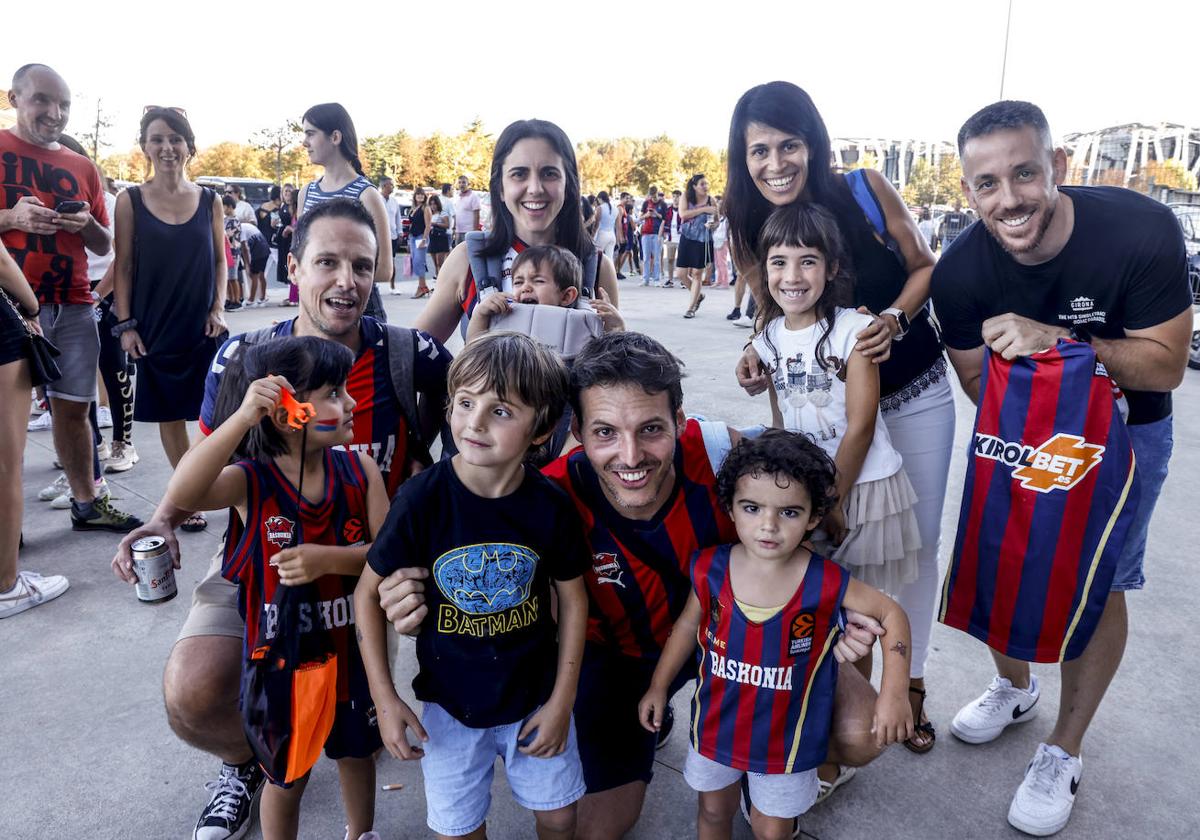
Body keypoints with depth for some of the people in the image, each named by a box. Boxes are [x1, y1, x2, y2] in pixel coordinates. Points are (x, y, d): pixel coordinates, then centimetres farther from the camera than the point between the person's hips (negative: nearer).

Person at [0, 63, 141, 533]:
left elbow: (105, 246, 18)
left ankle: (86, 503, 18)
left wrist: (86, 224, -2)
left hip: (73, 307, 4)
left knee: (74, 406, 9)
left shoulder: (83, 168, 15)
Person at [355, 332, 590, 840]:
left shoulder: (550, 506, -17)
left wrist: (562, 701, -3)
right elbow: (368, 593, -10)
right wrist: (384, 698, -11)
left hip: (536, 697, 1)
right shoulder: (422, 499, -22)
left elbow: (572, 599, -3)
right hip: (451, 703, -1)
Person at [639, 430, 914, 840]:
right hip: (716, 724, 2)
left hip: (786, 737, -2)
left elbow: (891, 614, -9)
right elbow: (689, 624, -1)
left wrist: (894, 693, -15)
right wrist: (659, 686, 6)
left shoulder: (825, 583, -24)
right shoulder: (711, 569, -19)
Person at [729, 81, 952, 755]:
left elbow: (926, 266, -5)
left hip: (916, 393, 0)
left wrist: (895, 318, -24)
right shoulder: (751, 232, -9)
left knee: (919, 540, 8)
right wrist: (759, 361, -20)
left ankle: (912, 680, 28)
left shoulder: (865, 191, -15)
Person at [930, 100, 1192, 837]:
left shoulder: (1142, 231, -30)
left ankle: (1065, 753, 23)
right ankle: (1015, 687, 42)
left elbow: (1167, 366, -24)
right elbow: (978, 380, -11)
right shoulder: (960, 272, -24)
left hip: (1126, 432, -2)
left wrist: (1056, 340, -39)